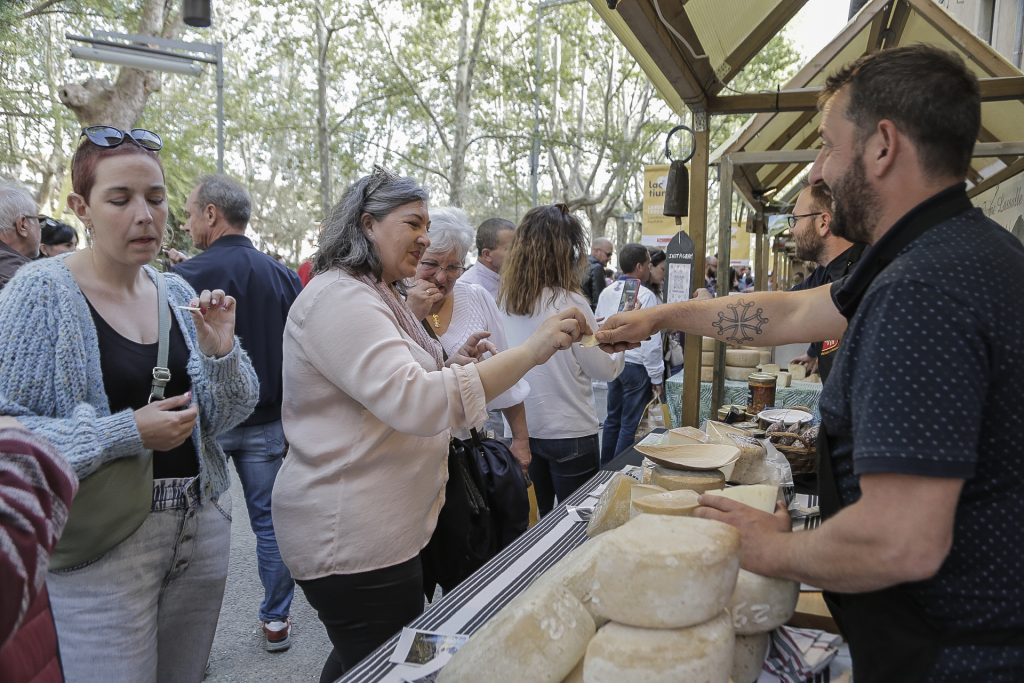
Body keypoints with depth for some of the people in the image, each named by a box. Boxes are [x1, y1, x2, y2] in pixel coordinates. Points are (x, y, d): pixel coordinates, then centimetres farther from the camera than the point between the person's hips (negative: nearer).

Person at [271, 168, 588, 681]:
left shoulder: (374, 296, 14)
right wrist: (531, 351, -33)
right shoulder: (338, 299, -19)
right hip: (355, 542, -10)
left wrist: (450, 366, 5)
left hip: (378, 527, 10)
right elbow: (414, 403, -32)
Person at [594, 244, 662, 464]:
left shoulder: (606, 293, 4)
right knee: (630, 425, 2)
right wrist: (657, 379, -10)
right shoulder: (645, 296, -17)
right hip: (636, 366, -7)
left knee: (613, 419, 18)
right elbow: (651, 341, -18)